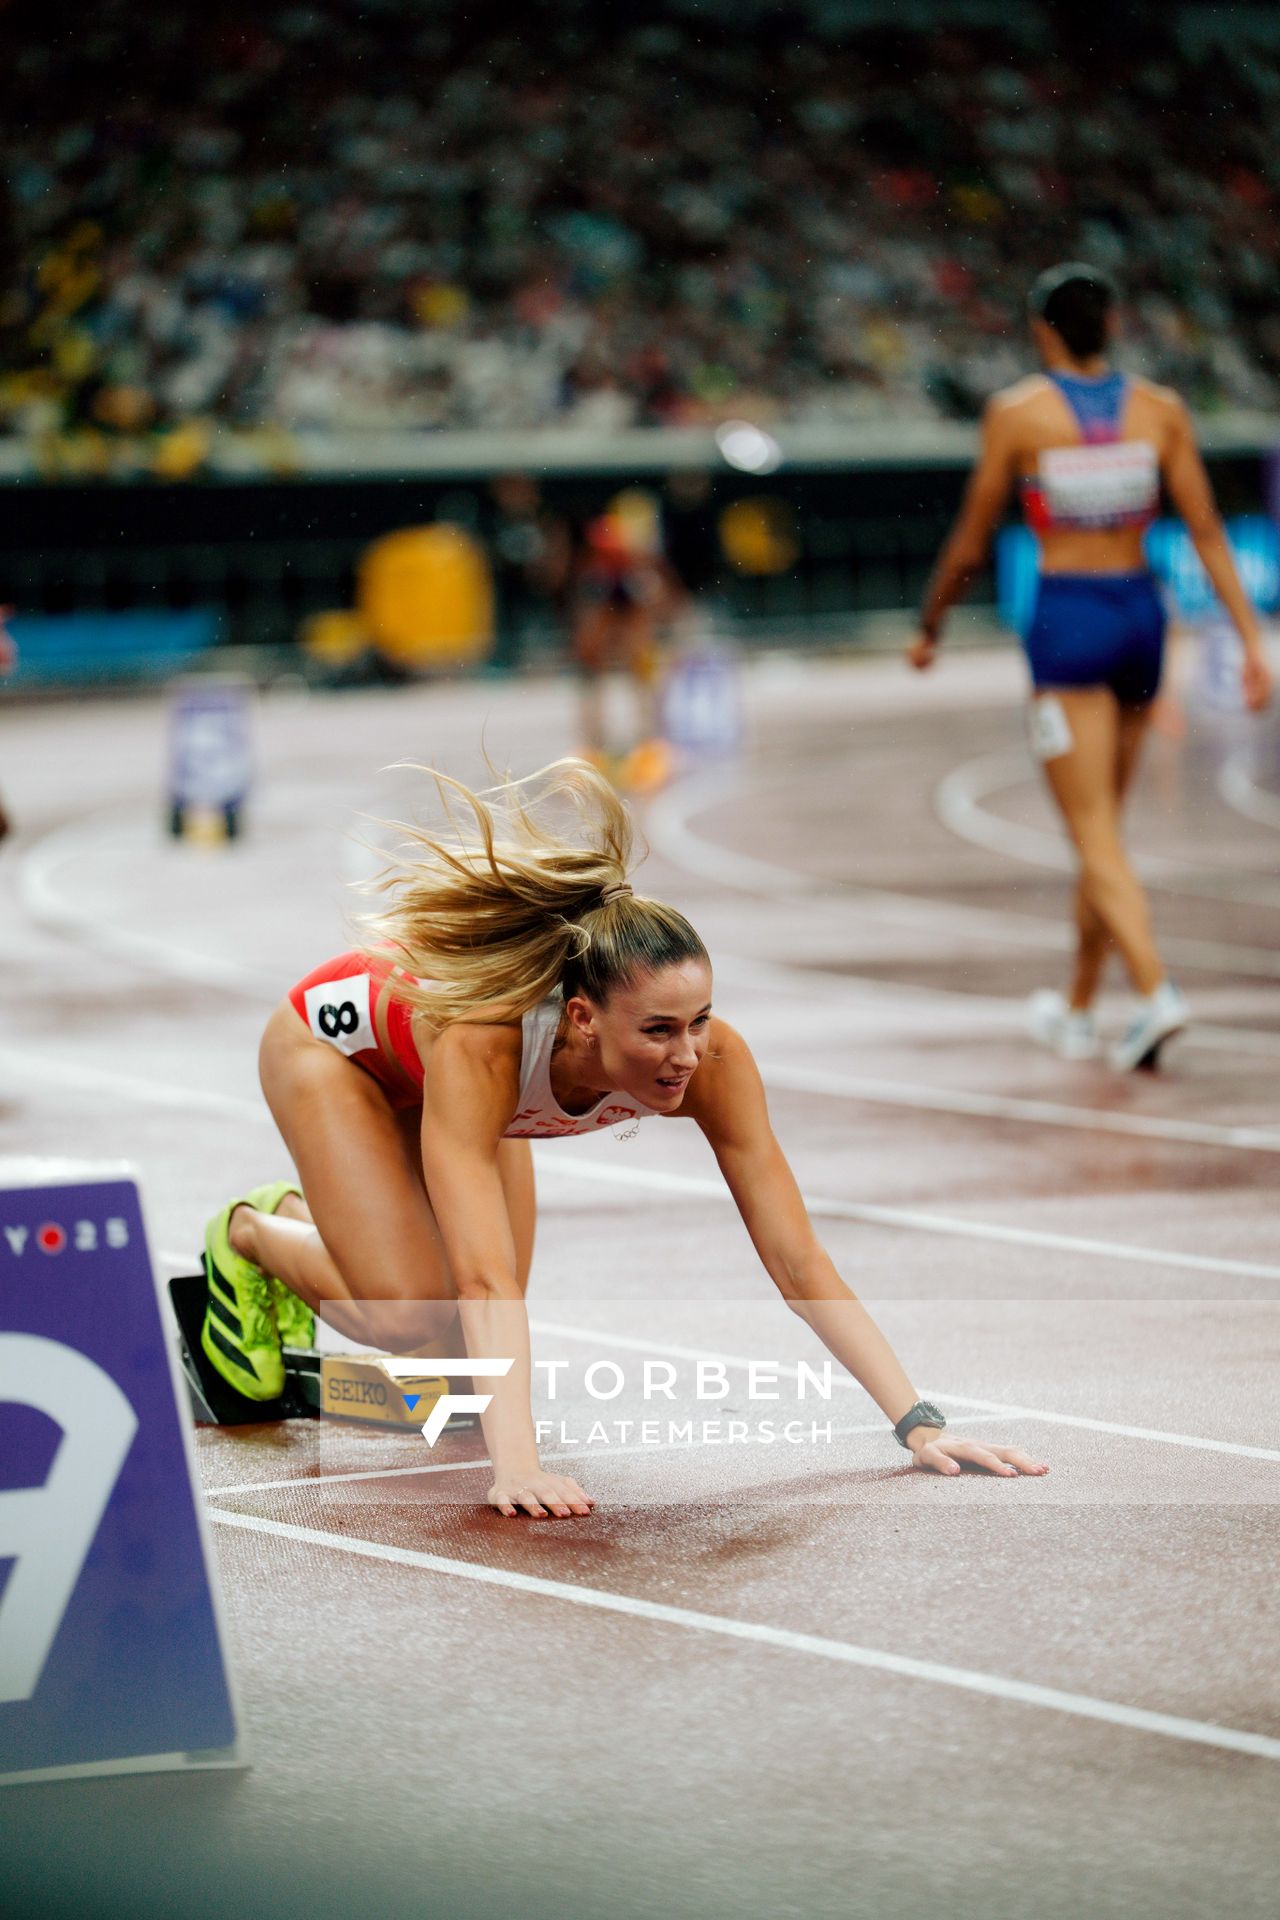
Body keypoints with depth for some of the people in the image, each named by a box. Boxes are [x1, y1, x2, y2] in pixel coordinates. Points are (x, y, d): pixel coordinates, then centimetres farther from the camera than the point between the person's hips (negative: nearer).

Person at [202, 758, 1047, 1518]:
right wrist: (517, 1466, -63)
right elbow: (485, 1283, -52)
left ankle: (310, 1213, 31)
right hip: (332, 1040, -5)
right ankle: (249, 1235, 10)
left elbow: (799, 1263, -32)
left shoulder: (712, 1060, -35)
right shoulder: (481, 1047, -48)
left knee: (469, 1346, 4)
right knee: (410, 1312, -20)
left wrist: (919, 1425, -39)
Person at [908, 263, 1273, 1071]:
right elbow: (1208, 533, -2)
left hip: (1067, 620, -4)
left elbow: (968, 548, 1)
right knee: (1103, 825, 17)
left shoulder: (1017, 413, -5)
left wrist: (929, 630, 16)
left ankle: (1157, 991, -23)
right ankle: (1078, 1013, 27)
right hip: (1142, 614, 4)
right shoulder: (1161, 409, 2)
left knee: (1096, 837, -4)